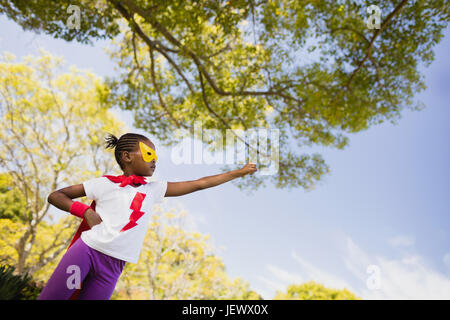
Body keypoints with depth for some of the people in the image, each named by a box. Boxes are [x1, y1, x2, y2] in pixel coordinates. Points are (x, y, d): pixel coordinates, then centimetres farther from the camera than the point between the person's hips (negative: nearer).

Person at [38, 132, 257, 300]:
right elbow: (55, 196, 6)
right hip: (86, 250, -3)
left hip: (112, 266, 3)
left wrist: (239, 172, 14)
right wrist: (85, 211, -11)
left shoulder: (154, 190, 12)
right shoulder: (105, 183, 2)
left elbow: (199, 184, 13)